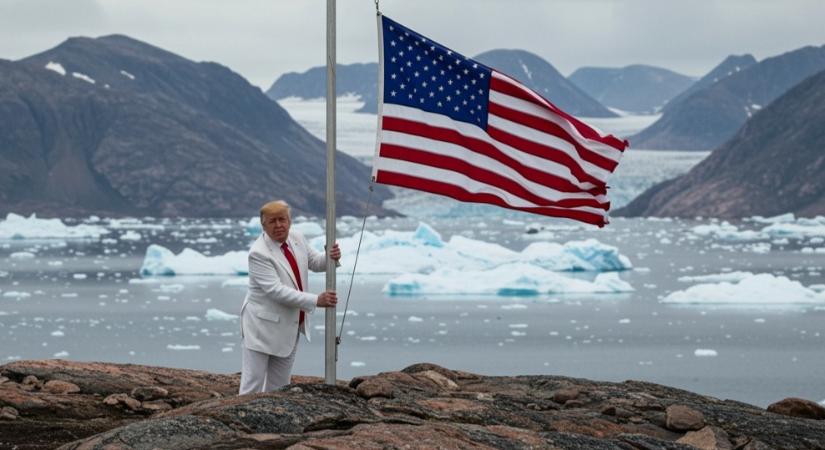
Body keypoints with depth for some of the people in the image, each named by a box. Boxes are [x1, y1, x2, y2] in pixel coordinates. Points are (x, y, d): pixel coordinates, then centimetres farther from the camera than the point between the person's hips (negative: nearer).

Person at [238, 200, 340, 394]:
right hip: (263, 325, -7)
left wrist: (331, 257, -9)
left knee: (279, 385, 13)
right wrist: (316, 301, -29)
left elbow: (314, 262, 15)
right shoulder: (259, 253, -20)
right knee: (252, 384, -6)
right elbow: (276, 290, -26)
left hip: (290, 325, 7)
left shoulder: (296, 238, 1)